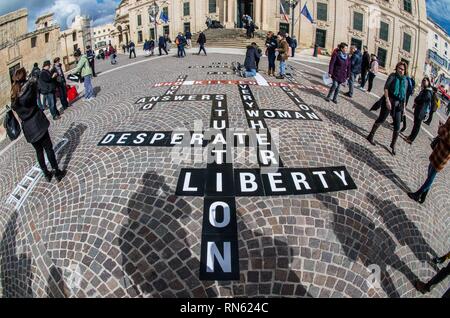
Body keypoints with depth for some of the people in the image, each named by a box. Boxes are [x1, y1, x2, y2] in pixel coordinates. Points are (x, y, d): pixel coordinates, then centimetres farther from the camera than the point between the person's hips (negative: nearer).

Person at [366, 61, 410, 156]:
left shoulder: (405, 80, 10)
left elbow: (405, 95, 16)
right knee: (381, 119, 5)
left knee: (397, 126, 2)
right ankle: (371, 136, 24)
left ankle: (393, 145, 14)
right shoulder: (393, 76, -4)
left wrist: (404, 106, 12)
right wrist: (387, 100, -20)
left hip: (398, 104, 5)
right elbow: (386, 88, -11)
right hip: (389, 101, -4)